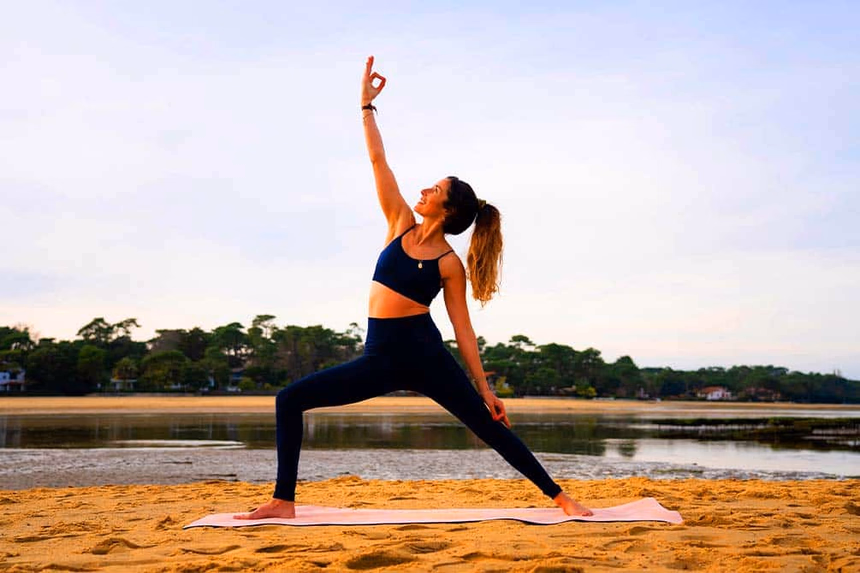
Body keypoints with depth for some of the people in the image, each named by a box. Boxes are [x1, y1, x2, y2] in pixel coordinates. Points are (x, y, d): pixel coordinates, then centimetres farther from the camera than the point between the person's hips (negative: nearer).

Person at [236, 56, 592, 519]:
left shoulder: (450, 264, -5)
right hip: (381, 358, 5)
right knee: (290, 400, -2)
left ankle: (560, 498, 11)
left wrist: (484, 388, -4)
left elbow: (463, 328, -2)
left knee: (491, 427, -1)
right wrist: (367, 105, 9)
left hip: (425, 355, -4)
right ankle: (283, 502, 2)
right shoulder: (401, 224, 6)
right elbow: (377, 160, 7)